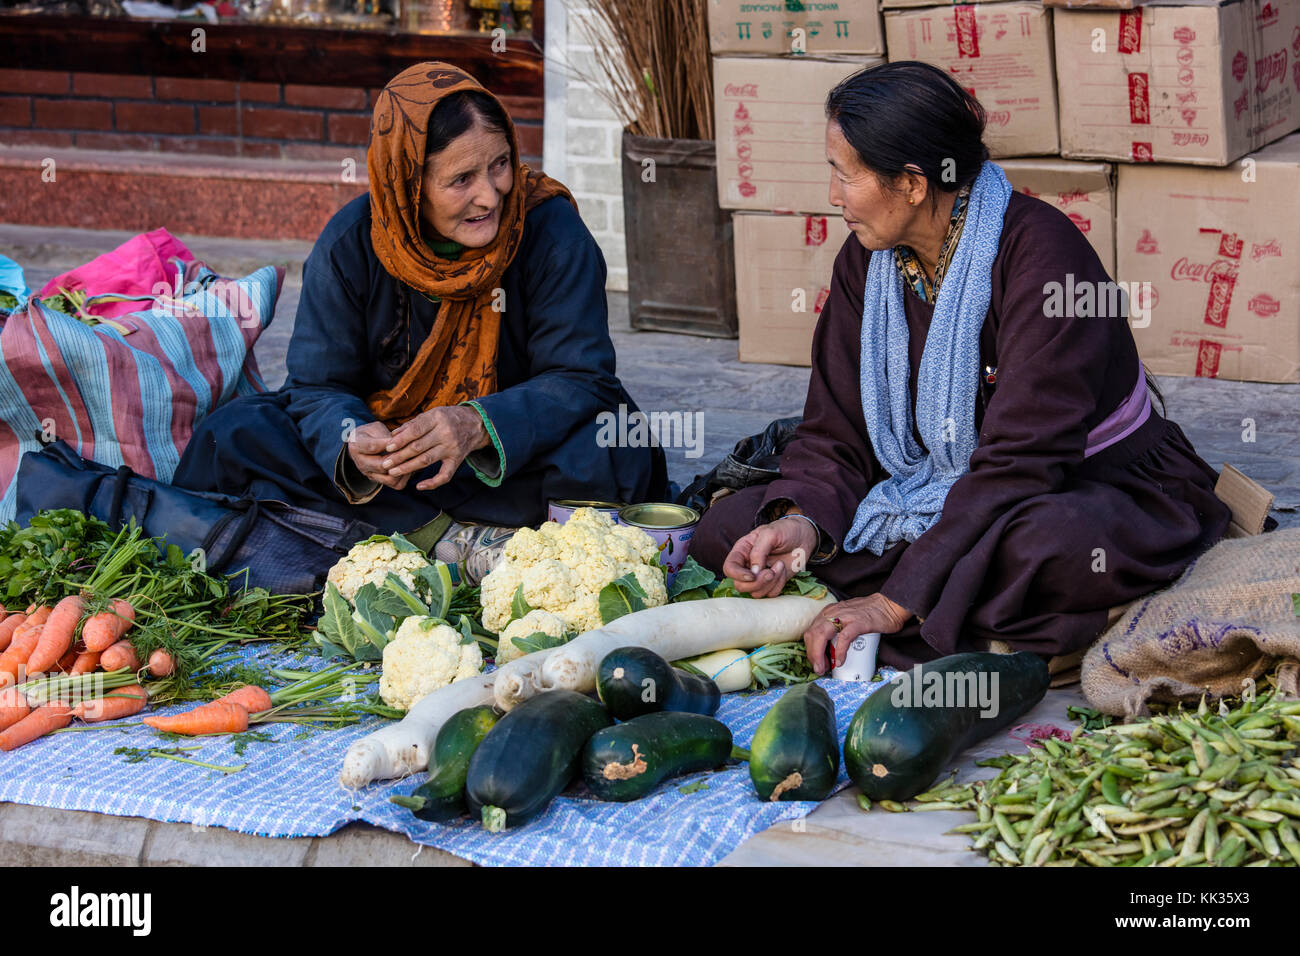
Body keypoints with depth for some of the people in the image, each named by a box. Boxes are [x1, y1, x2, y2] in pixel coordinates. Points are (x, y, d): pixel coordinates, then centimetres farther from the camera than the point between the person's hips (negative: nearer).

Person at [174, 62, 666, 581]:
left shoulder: (552, 231, -16)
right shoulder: (349, 243, -12)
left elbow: (582, 378, -19)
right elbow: (319, 386, -11)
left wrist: (479, 424, -38)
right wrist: (352, 441, -36)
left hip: (513, 455, -2)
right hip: (389, 435, 2)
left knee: (615, 452, -33)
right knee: (234, 435, -21)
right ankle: (460, 538, -28)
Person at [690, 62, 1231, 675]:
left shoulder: (1037, 251, -23)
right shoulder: (866, 260, -1)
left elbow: (1022, 457, -30)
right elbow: (837, 429, 0)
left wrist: (895, 601, -34)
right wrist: (803, 521, -23)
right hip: (942, 497, 7)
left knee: (1052, 543, -44)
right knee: (728, 526, -11)